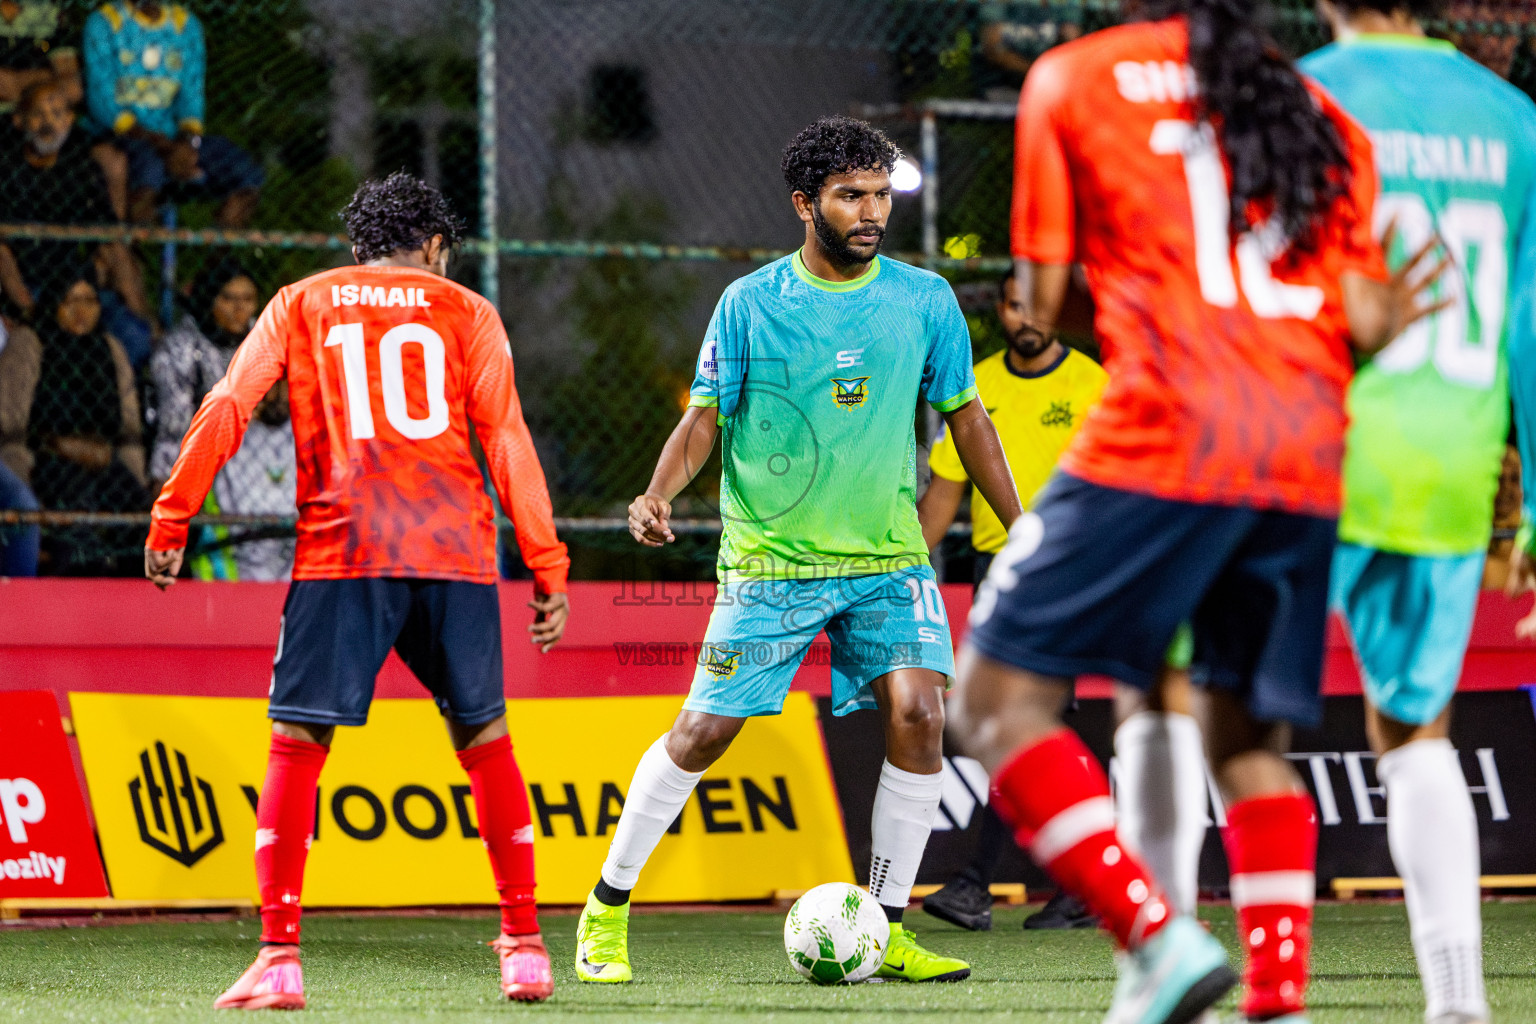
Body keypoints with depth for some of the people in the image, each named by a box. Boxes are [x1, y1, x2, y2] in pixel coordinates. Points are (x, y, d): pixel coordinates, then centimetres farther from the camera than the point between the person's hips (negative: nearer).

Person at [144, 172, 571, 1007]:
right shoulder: (465, 312, 14)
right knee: (484, 740, 13)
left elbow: (227, 406, 5)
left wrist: (171, 516, 5)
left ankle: (279, 960, -10)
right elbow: (505, 438, 7)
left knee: (295, 746, 1)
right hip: (456, 551, 1)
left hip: (340, 553, -1)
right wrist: (547, 568, 7)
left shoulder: (301, 305, 16)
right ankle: (524, 948, 12)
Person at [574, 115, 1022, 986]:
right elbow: (706, 417, 0)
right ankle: (609, 904, 13)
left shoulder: (925, 300, 2)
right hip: (770, 561, -2)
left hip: (889, 557, 2)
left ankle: (889, 928, -4)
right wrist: (660, 492, -19)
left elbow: (965, 416, 11)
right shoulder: (750, 303, -3)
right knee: (705, 731, -5)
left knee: (918, 712, -16)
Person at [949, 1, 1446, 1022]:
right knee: (1249, 738, 17)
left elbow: (1042, 299, 8)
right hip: (1307, 459, 5)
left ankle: (1160, 939, -15)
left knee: (1000, 697, 0)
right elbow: (1362, 320, 12)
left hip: (1162, 440, -5)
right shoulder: (1323, 119, 19)